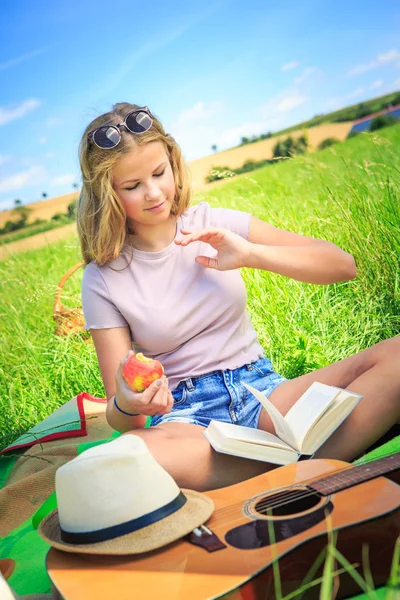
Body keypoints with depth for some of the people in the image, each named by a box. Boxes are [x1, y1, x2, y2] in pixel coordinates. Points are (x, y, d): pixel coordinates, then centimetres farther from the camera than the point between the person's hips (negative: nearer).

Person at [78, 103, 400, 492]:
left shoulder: (216, 225, 4)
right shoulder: (103, 280, -1)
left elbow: (343, 264, 1)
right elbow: (117, 415, -2)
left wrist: (251, 254, -14)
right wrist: (128, 406, -28)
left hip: (260, 390, 2)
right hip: (184, 413, -1)